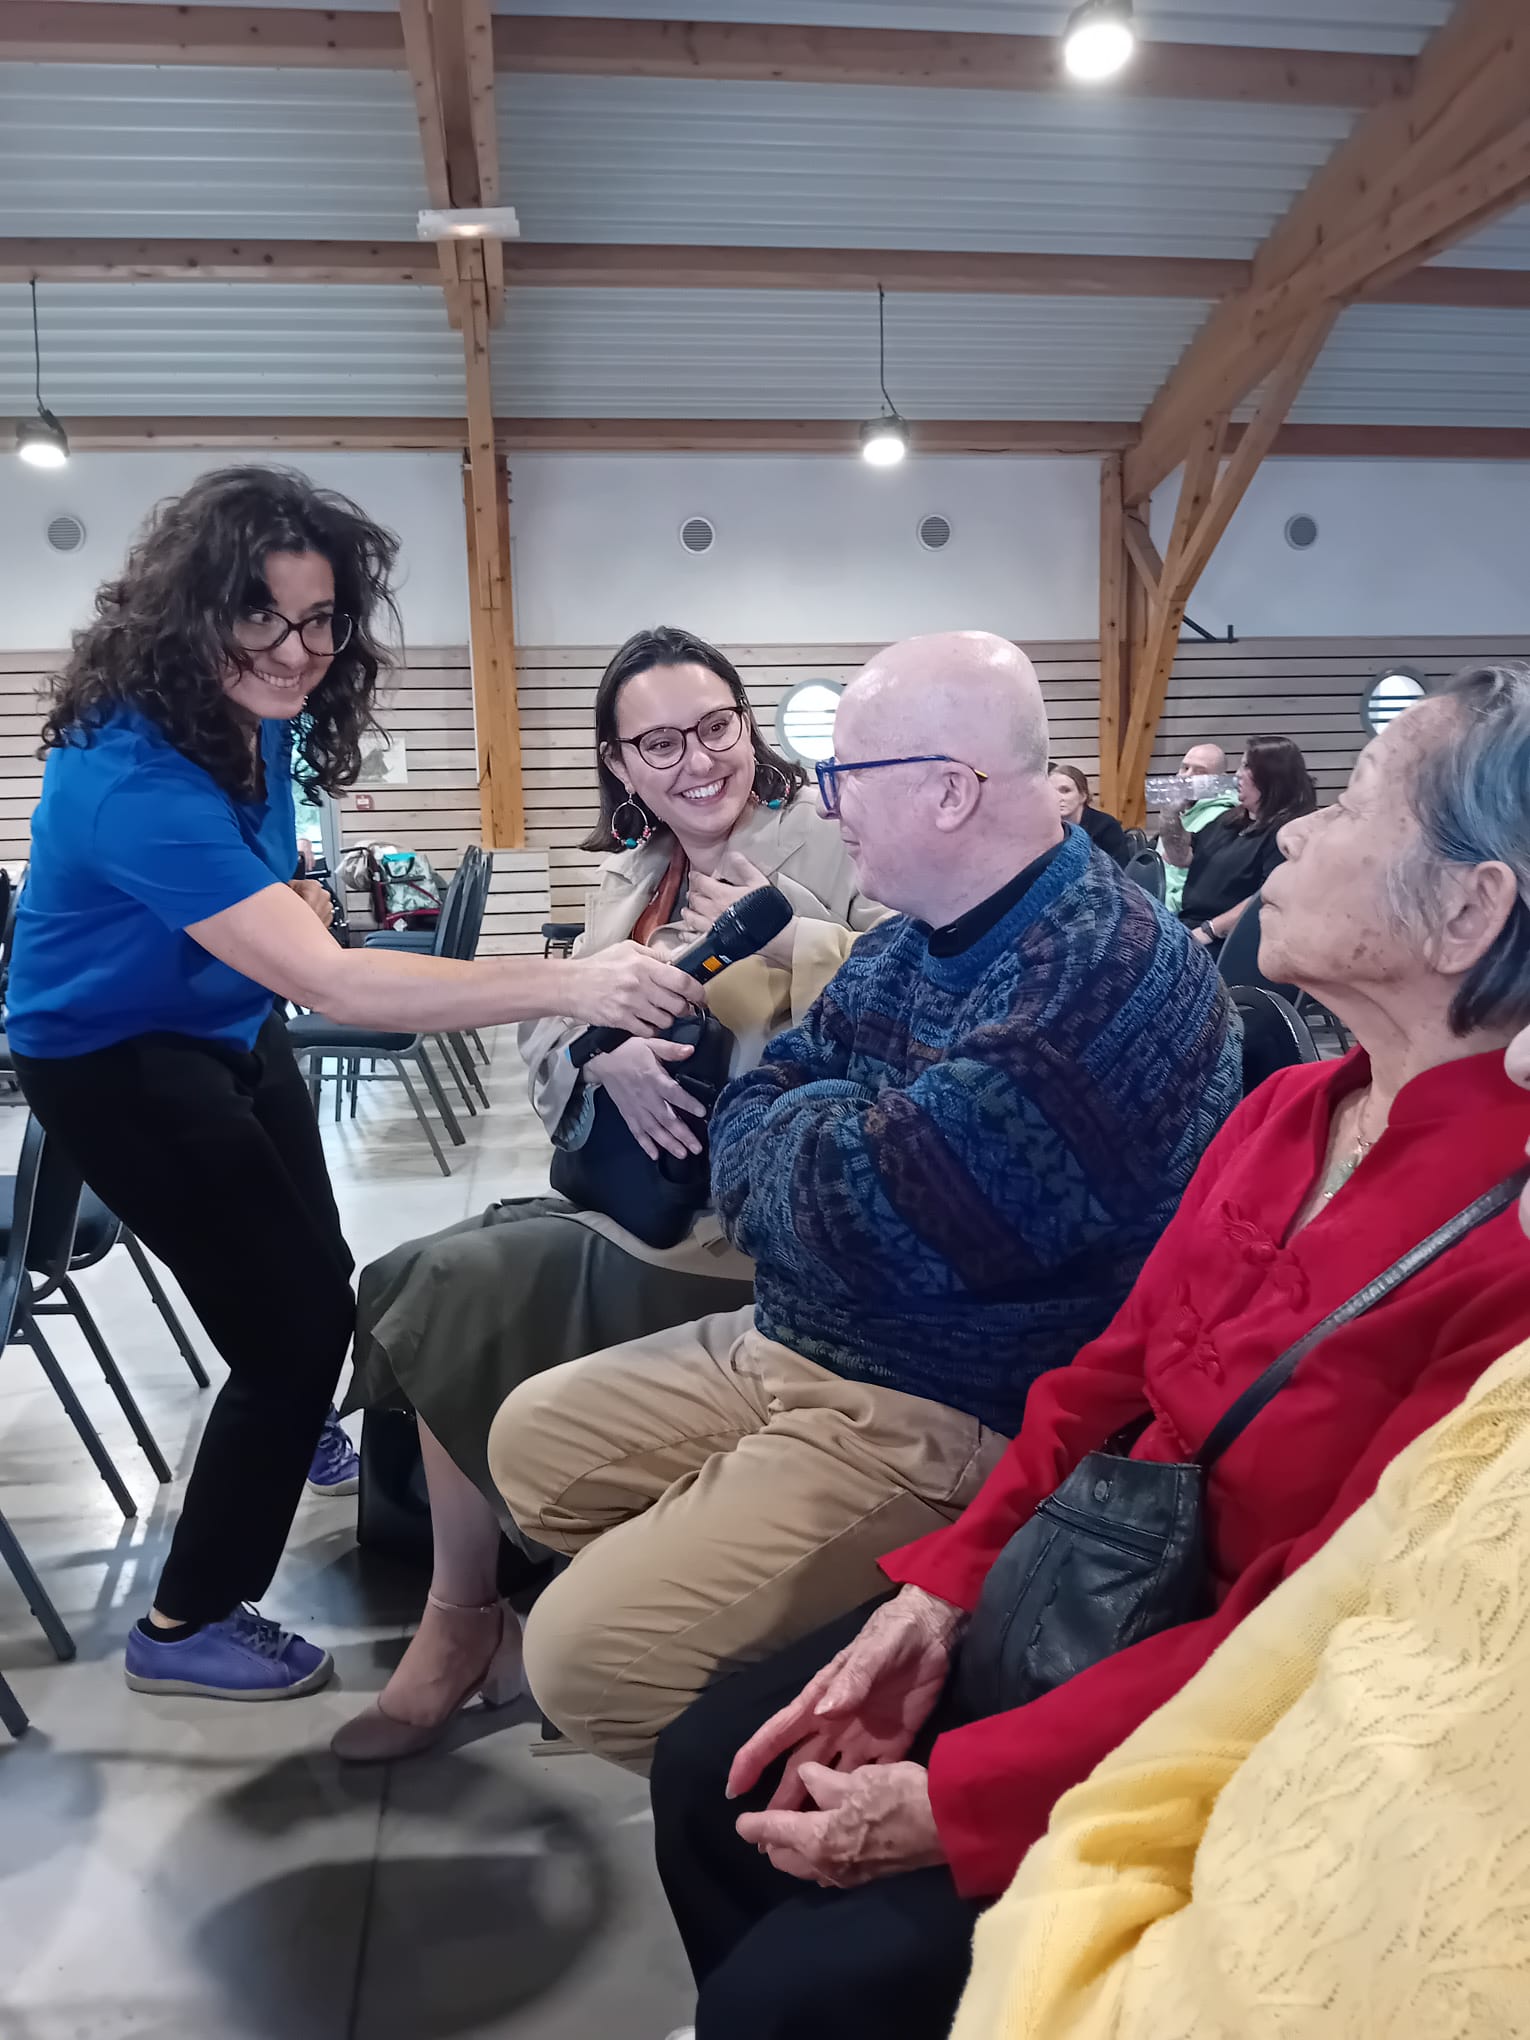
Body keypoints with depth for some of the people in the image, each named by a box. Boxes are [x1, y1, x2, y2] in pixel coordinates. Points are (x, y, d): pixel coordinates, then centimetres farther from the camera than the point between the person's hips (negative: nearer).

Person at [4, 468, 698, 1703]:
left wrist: (284, 892, -9)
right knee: (298, 1319, -8)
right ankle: (187, 1626, 12)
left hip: (229, 1027, 8)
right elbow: (331, 981, -45)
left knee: (314, 1286, 22)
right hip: (119, 1059, -8)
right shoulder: (132, 769, -37)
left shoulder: (255, 717, -11)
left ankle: (289, 1445, 55)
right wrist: (568, 985, -52)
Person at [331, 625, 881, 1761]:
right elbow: (542, 1031, 5)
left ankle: (464, 1618, 8)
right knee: (433, 1278, -9)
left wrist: (788, 938, -28)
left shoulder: (824, 850, -7)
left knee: (453, 1288, -14)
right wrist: (606, 1050, -15)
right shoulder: (635, 872, 12)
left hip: (738, 1231, -7)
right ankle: (472, 1611, 6)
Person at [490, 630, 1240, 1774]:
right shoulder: (909, 945, 8)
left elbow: (861, 1216, -28)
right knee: (533, 1441, 17)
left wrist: (819, 1129, -6)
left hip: (946, 1423, -10)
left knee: (589, 1652, -16)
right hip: (792, 1346, 10)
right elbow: (744, 1131, 8)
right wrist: (834, 1133, -13)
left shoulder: (1104, 968, -25)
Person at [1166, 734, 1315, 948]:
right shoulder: (1231, 819, 18)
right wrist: (1171, 814, 9)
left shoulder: (1287, 832, -10)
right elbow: (1183, 858, 25)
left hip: (1225, 943, -8)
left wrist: (1209, 930, -21)